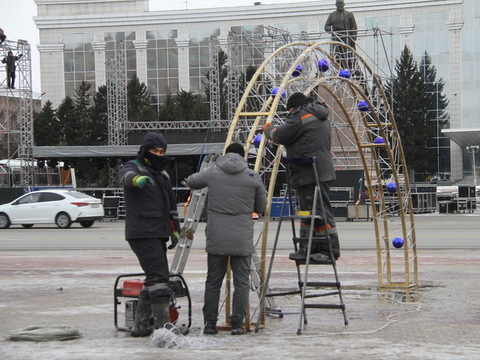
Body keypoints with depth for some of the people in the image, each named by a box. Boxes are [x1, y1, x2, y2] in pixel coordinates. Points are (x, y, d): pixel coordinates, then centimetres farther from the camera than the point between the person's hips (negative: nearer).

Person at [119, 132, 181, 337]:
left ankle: (140, 326, 17)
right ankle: (163, 325, -17)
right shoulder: (134, 168, -5)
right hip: (141, 234, -9)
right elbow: (126, 176, -31)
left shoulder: (162, 175, 21)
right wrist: (137, 179, -54)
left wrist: (175, 230, 23)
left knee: (155, 277, 10)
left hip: (158, 235, 9)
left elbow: (171, 204, 30)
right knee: (158, 276, -16)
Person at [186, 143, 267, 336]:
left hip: (216, 238, 1)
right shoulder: (253, 177, 0)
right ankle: (237, 324, 1)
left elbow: (191, 182, 21)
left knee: (213, 281, 10)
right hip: (242, 239, -1)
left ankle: (209, 323, 11)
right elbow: (261, 207, 9)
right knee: (241, 282, 4)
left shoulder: (212, 173, 2)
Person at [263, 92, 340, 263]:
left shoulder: (301, 116, -9)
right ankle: (307, 249, 19)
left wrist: (268, 129, 13)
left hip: (310, 173, -11)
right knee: (307, 210, 15)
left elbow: (280, 136, -7)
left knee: (320, 211, -9)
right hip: (321, 171, 11)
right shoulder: (320, 116, 21)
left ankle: (330, 249, -9)